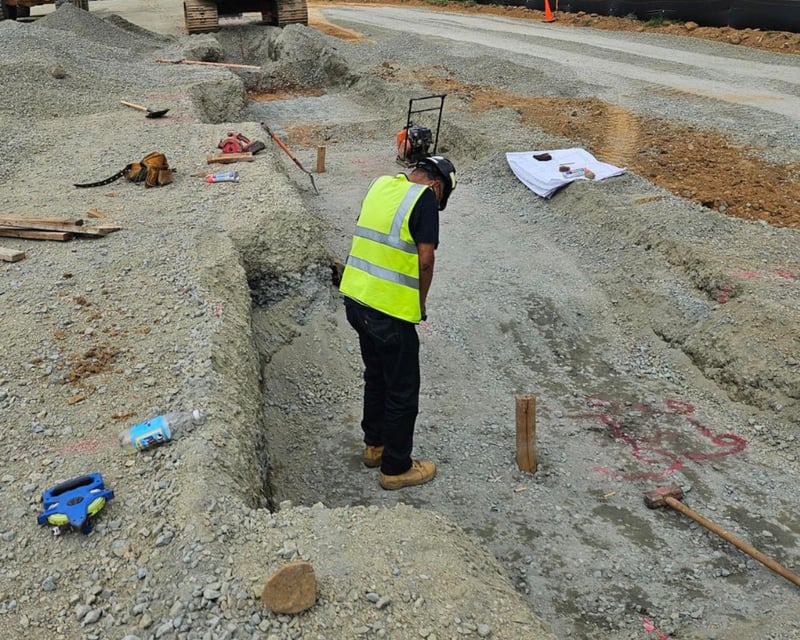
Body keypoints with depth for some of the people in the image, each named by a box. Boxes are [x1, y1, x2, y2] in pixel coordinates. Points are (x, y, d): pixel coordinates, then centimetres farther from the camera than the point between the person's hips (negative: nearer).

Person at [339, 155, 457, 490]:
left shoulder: (381, 184, 10)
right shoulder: (425, 198, -12)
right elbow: (425, 259, -17)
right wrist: (421, 303, 0)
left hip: (356, 299, 8)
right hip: (389, 311, -8)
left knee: (376, 375, 25)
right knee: (403, 390, 8)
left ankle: (374, 444, 41)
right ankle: (396, 468, 21)